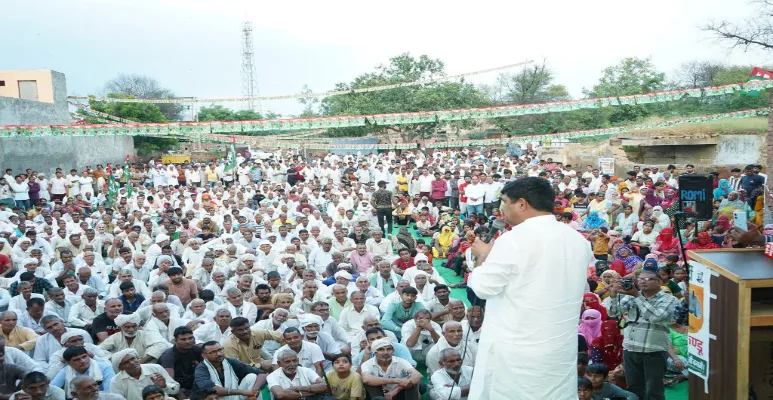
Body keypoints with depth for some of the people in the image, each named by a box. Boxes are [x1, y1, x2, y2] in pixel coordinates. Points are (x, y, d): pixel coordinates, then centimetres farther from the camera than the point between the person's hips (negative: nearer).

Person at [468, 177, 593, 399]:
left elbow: (484, 287, -12)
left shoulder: (515, 239, -16)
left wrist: (484, 257, 6)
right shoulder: (578, 240, 5)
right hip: (561, 349, 7)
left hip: (515, 351, -6)